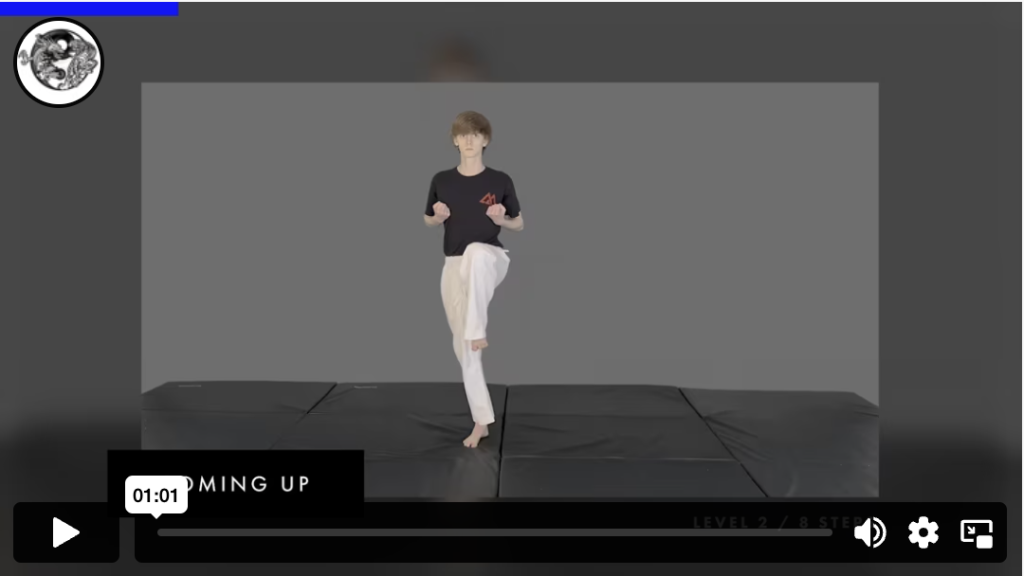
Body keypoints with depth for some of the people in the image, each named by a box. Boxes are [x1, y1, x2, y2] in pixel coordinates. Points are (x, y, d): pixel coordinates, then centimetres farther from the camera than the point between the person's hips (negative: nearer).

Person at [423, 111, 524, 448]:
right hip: (454, 267, 3)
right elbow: (428, 222, 15)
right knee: (462, 348, 5)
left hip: (490, 259, -3)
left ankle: (478, 331, -30)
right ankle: (481, 421, 18)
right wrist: (438, 216, -7)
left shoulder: (500, 181, -2)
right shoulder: (442, 180, 3)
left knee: (475, 252, -43)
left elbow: (519, 224, 7)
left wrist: (502, 219, -14)